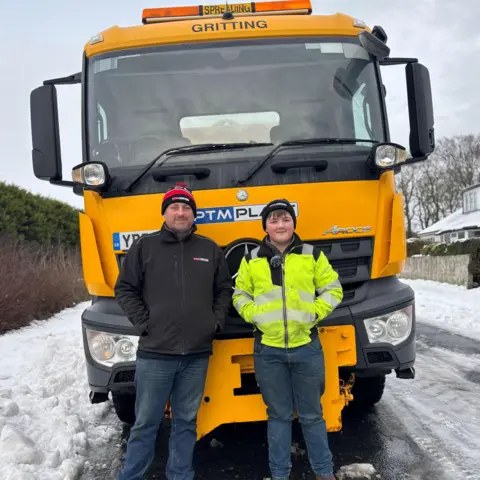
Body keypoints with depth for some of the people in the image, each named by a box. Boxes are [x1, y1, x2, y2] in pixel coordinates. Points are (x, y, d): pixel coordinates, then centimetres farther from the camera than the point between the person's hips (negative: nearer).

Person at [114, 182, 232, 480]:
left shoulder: (210, 249, 8)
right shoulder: (145, 246, 1)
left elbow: (224, 289, 16)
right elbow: (125, 289, 3)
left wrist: (217, 321, 4)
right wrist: (143, 323, -5)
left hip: (197, 354, 3)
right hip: (155, 353, -2)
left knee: (186, 421, 12)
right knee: (146, 423, 5)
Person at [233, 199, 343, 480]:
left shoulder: (313, 256, 3)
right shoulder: (252, 260, 5)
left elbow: (333, 290, 7)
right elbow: (240, 295, 13)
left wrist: (314, 312, -6)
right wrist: (254, 315, -4)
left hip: (307, 347, 0)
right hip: (268, 350, 0)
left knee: (312, 414, 11)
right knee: (279, 415, 11)